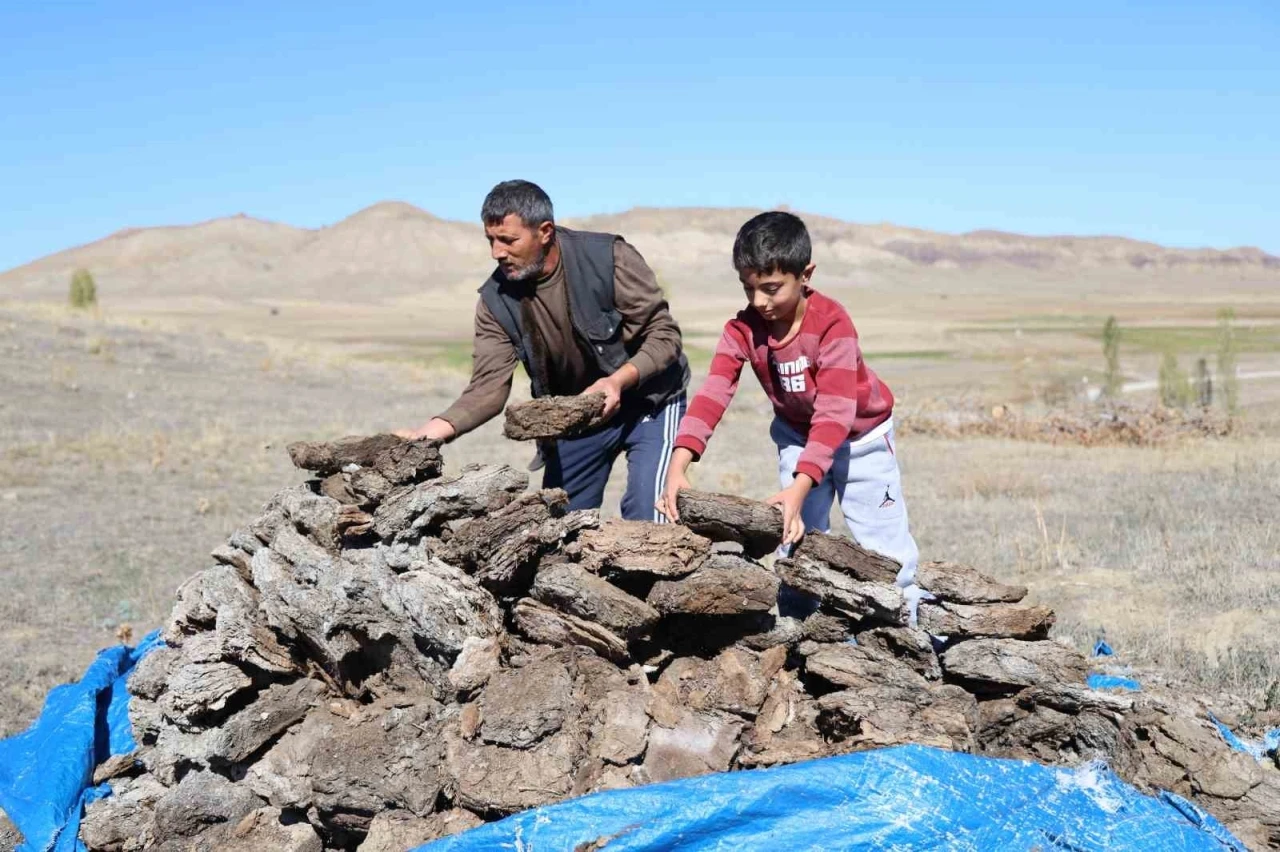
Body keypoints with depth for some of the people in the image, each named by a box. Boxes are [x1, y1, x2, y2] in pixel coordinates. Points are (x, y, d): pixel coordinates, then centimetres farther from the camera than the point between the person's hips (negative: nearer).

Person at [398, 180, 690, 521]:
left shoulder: (608, 258, -23)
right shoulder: (496, 300, -12)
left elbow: (664, 334, -19)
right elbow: (488, 387, -15)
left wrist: (619, 380, -37)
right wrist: (432, 431, -32)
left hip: (647, 402, -4)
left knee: (646, 518, -18)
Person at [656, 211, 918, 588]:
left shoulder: (832, 323, -33)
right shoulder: (743, 328, -20)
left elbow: (834, 411, -37)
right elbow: (713, 393, -31)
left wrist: (800, 486, -48)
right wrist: (678, 465, -46)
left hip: (859, 433, -3)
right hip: (797, 434, 4)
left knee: (881, 539, 4)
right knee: (796, 534, 4)